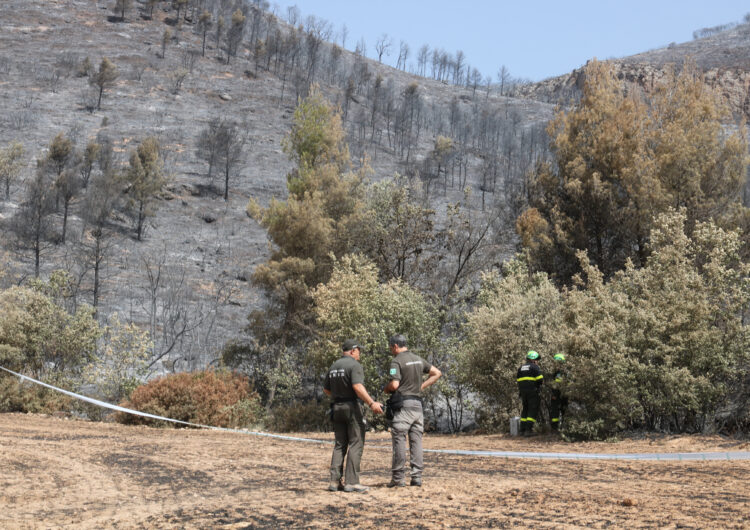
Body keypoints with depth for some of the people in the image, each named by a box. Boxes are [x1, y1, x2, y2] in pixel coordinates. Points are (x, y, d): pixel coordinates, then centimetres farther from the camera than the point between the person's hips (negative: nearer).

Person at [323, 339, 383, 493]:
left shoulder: (333, 366, 13)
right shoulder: (355, 365, -10)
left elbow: (326, 389, 20)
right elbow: (357, 387, -24)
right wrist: (371, 403, -27)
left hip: (337, 407, 7)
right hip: (352, 406, -7)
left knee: (340, 445, 11)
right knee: (356, 444, -4)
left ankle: (335, 481, 4)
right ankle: (351, 482, -10)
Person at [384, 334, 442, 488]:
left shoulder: (397, 361, -8)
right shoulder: (418, 359, 14)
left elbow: (394, 384, -18)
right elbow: (437, 373, 19)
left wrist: (386, 389, 3)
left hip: (403, 405, -6)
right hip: (418, 404, 6)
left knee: (399, 440, -3)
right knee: (416, 440, 6)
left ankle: (398, 477, -3)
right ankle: (417, 476, 4)